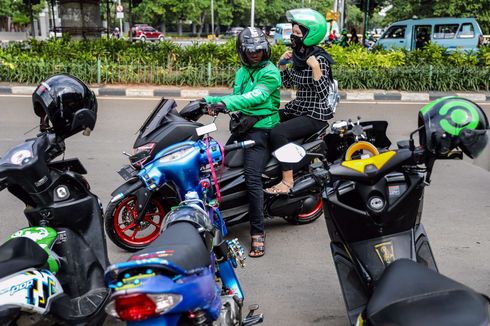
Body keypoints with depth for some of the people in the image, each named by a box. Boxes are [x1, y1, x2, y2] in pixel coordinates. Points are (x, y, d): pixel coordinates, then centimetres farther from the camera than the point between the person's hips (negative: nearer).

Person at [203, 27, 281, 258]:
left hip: (262, 128, -8)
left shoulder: (270, 72, -9)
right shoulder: (242, 72, 18)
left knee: (252, 176, -21)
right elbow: (235, 96, 17)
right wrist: (209, 100, 2)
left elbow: (257, 96, -25)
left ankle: (258, 232, -17)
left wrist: (225, 103, -36)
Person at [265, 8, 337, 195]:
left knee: (278, 133, -28)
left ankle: (287, 181, -19)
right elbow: (288, 83, 17)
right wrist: (282, 63, 5)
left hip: (316, 114, -9)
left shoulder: (319, 59, -18)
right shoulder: (299, 56, 6)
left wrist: (315, 68, -32)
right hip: (298, 108, 9)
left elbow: (323, 94, -24)